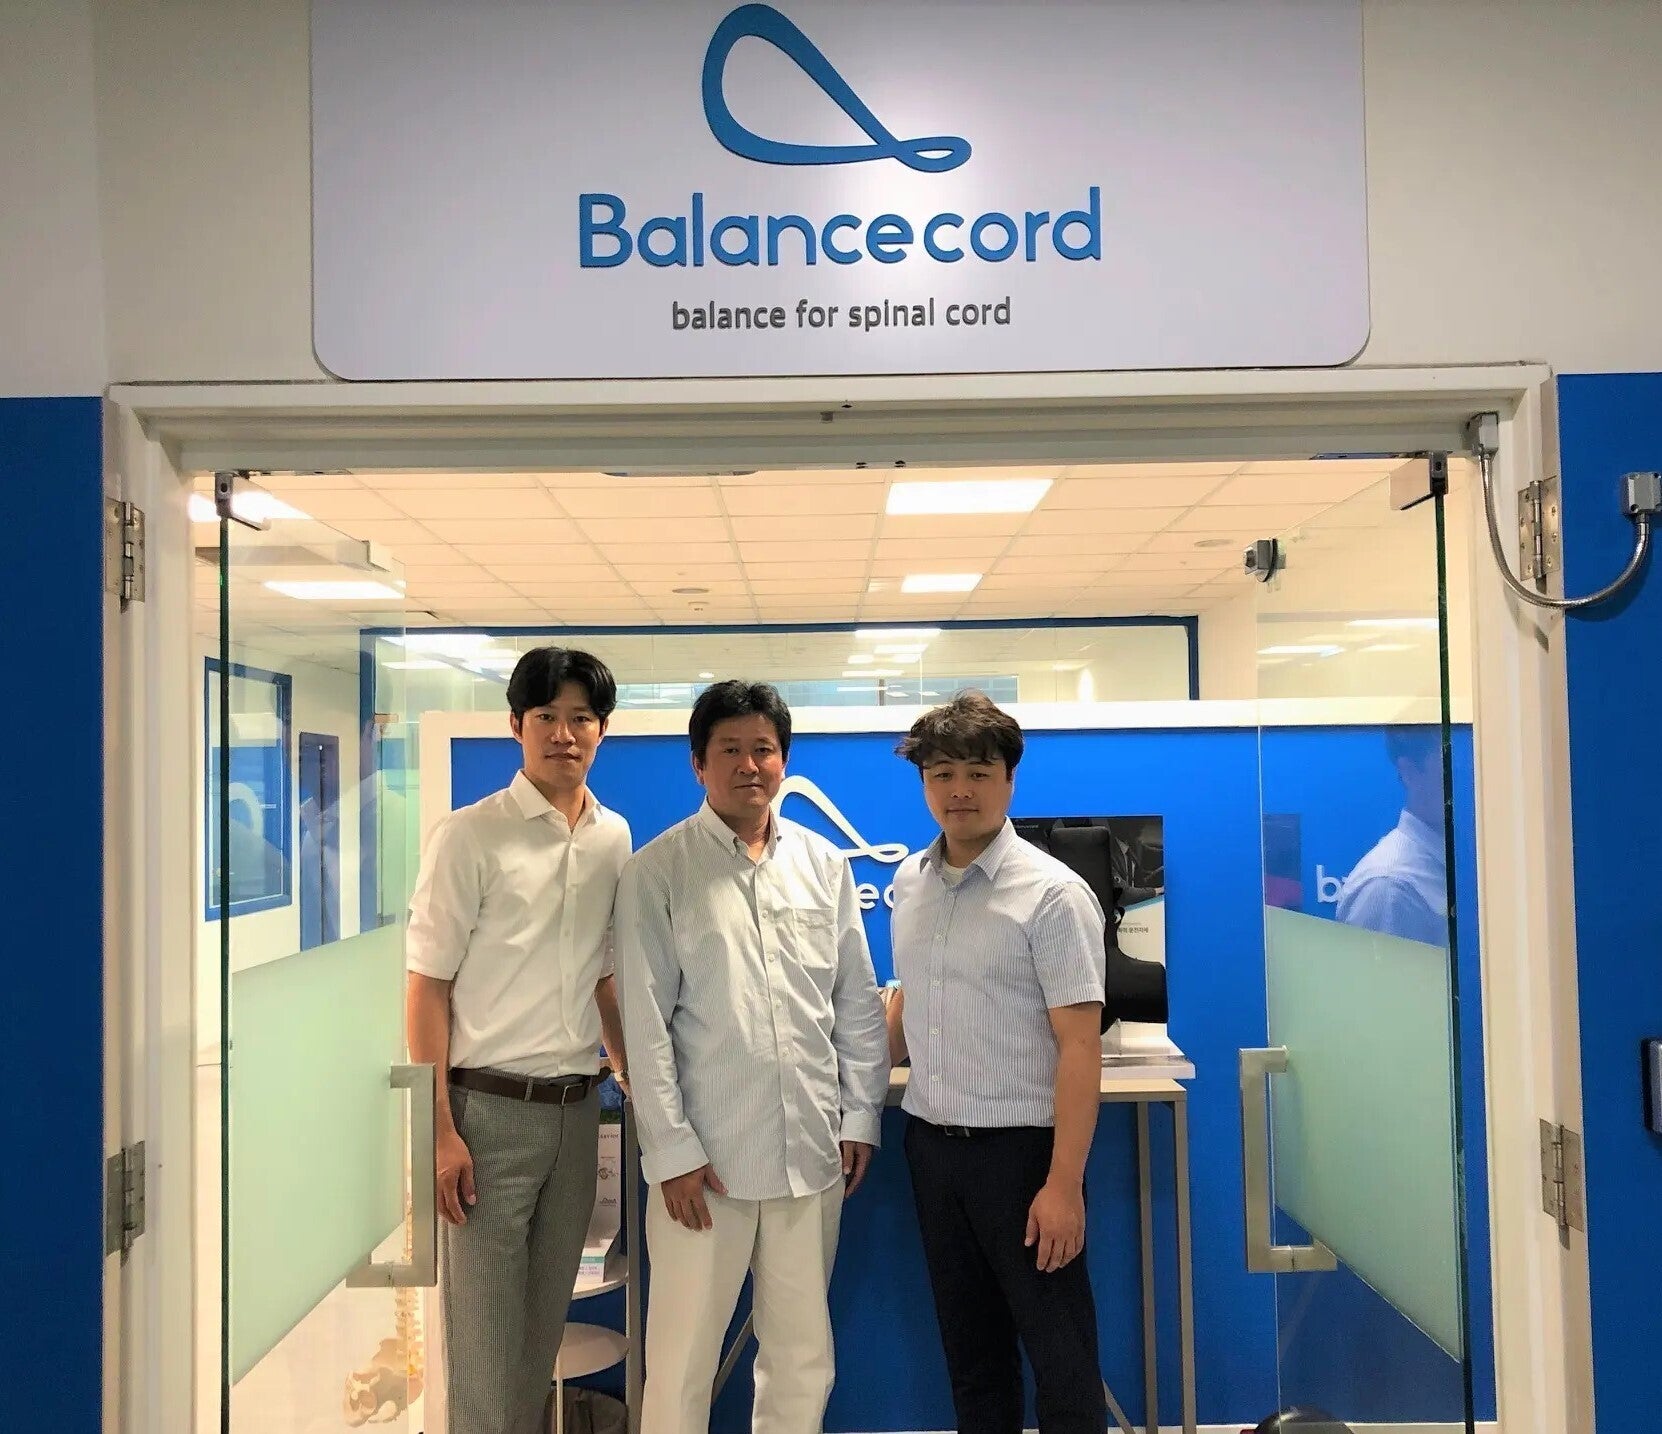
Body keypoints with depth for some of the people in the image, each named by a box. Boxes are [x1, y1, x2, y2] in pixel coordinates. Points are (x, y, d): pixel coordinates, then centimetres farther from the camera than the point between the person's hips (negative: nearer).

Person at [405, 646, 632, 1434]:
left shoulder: (614, 838, 7)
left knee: (546, 1316, 15)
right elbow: (428, 988, -8)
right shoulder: (469, 836, -8)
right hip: (490, 1107, -5)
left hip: (576, 1107, 5)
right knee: (483, 1323, 3)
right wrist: (441, 1131, -13)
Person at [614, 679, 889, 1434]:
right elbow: (646, 1022, -6)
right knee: (682, 1363, 5)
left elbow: (857, 1002, 10)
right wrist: (672, 1149, -9)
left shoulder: (825, 864, 7)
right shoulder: (657, 871, -3)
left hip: (811, 1152, 4)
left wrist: (860, 1115, 5)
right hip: (705, 1156, -3)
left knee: (803, 1358, 13)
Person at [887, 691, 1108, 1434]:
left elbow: (1079, 1047, -15)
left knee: (1058, 1350, 6)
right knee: (969, 1344, 18)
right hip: (930, 1141, 6)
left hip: (1019, 1146, -6)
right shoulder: (909, 882, 4)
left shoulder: (1051, 893, -14)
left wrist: (1064, 1183, -18)